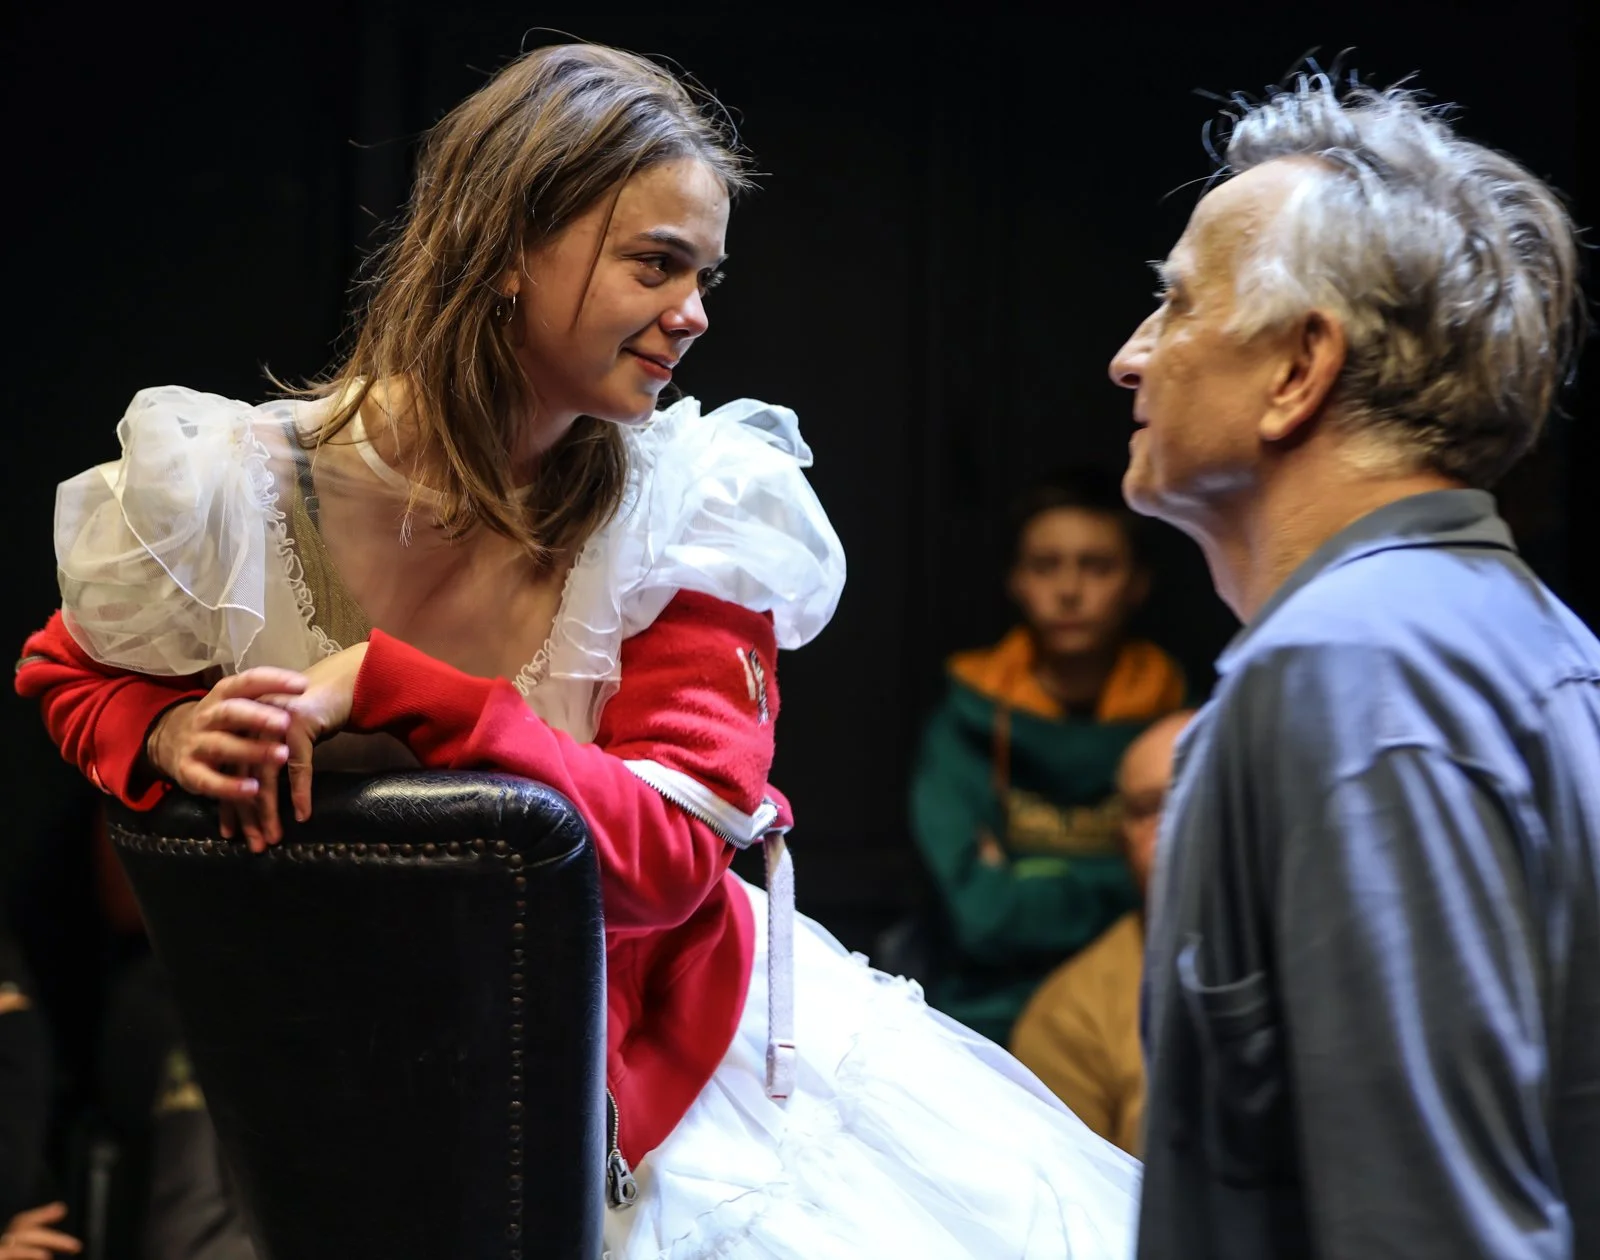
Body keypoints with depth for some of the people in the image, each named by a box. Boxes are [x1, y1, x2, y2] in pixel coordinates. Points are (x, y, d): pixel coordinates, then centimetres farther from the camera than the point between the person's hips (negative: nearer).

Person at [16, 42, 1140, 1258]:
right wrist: (173, 734, -17)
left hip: (660, 1025, 2)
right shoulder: (243, 486, -13)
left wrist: (386, 689, -30)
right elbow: (76, 674, 7)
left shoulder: (689, 509, -11)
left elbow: (671, 847, -21)